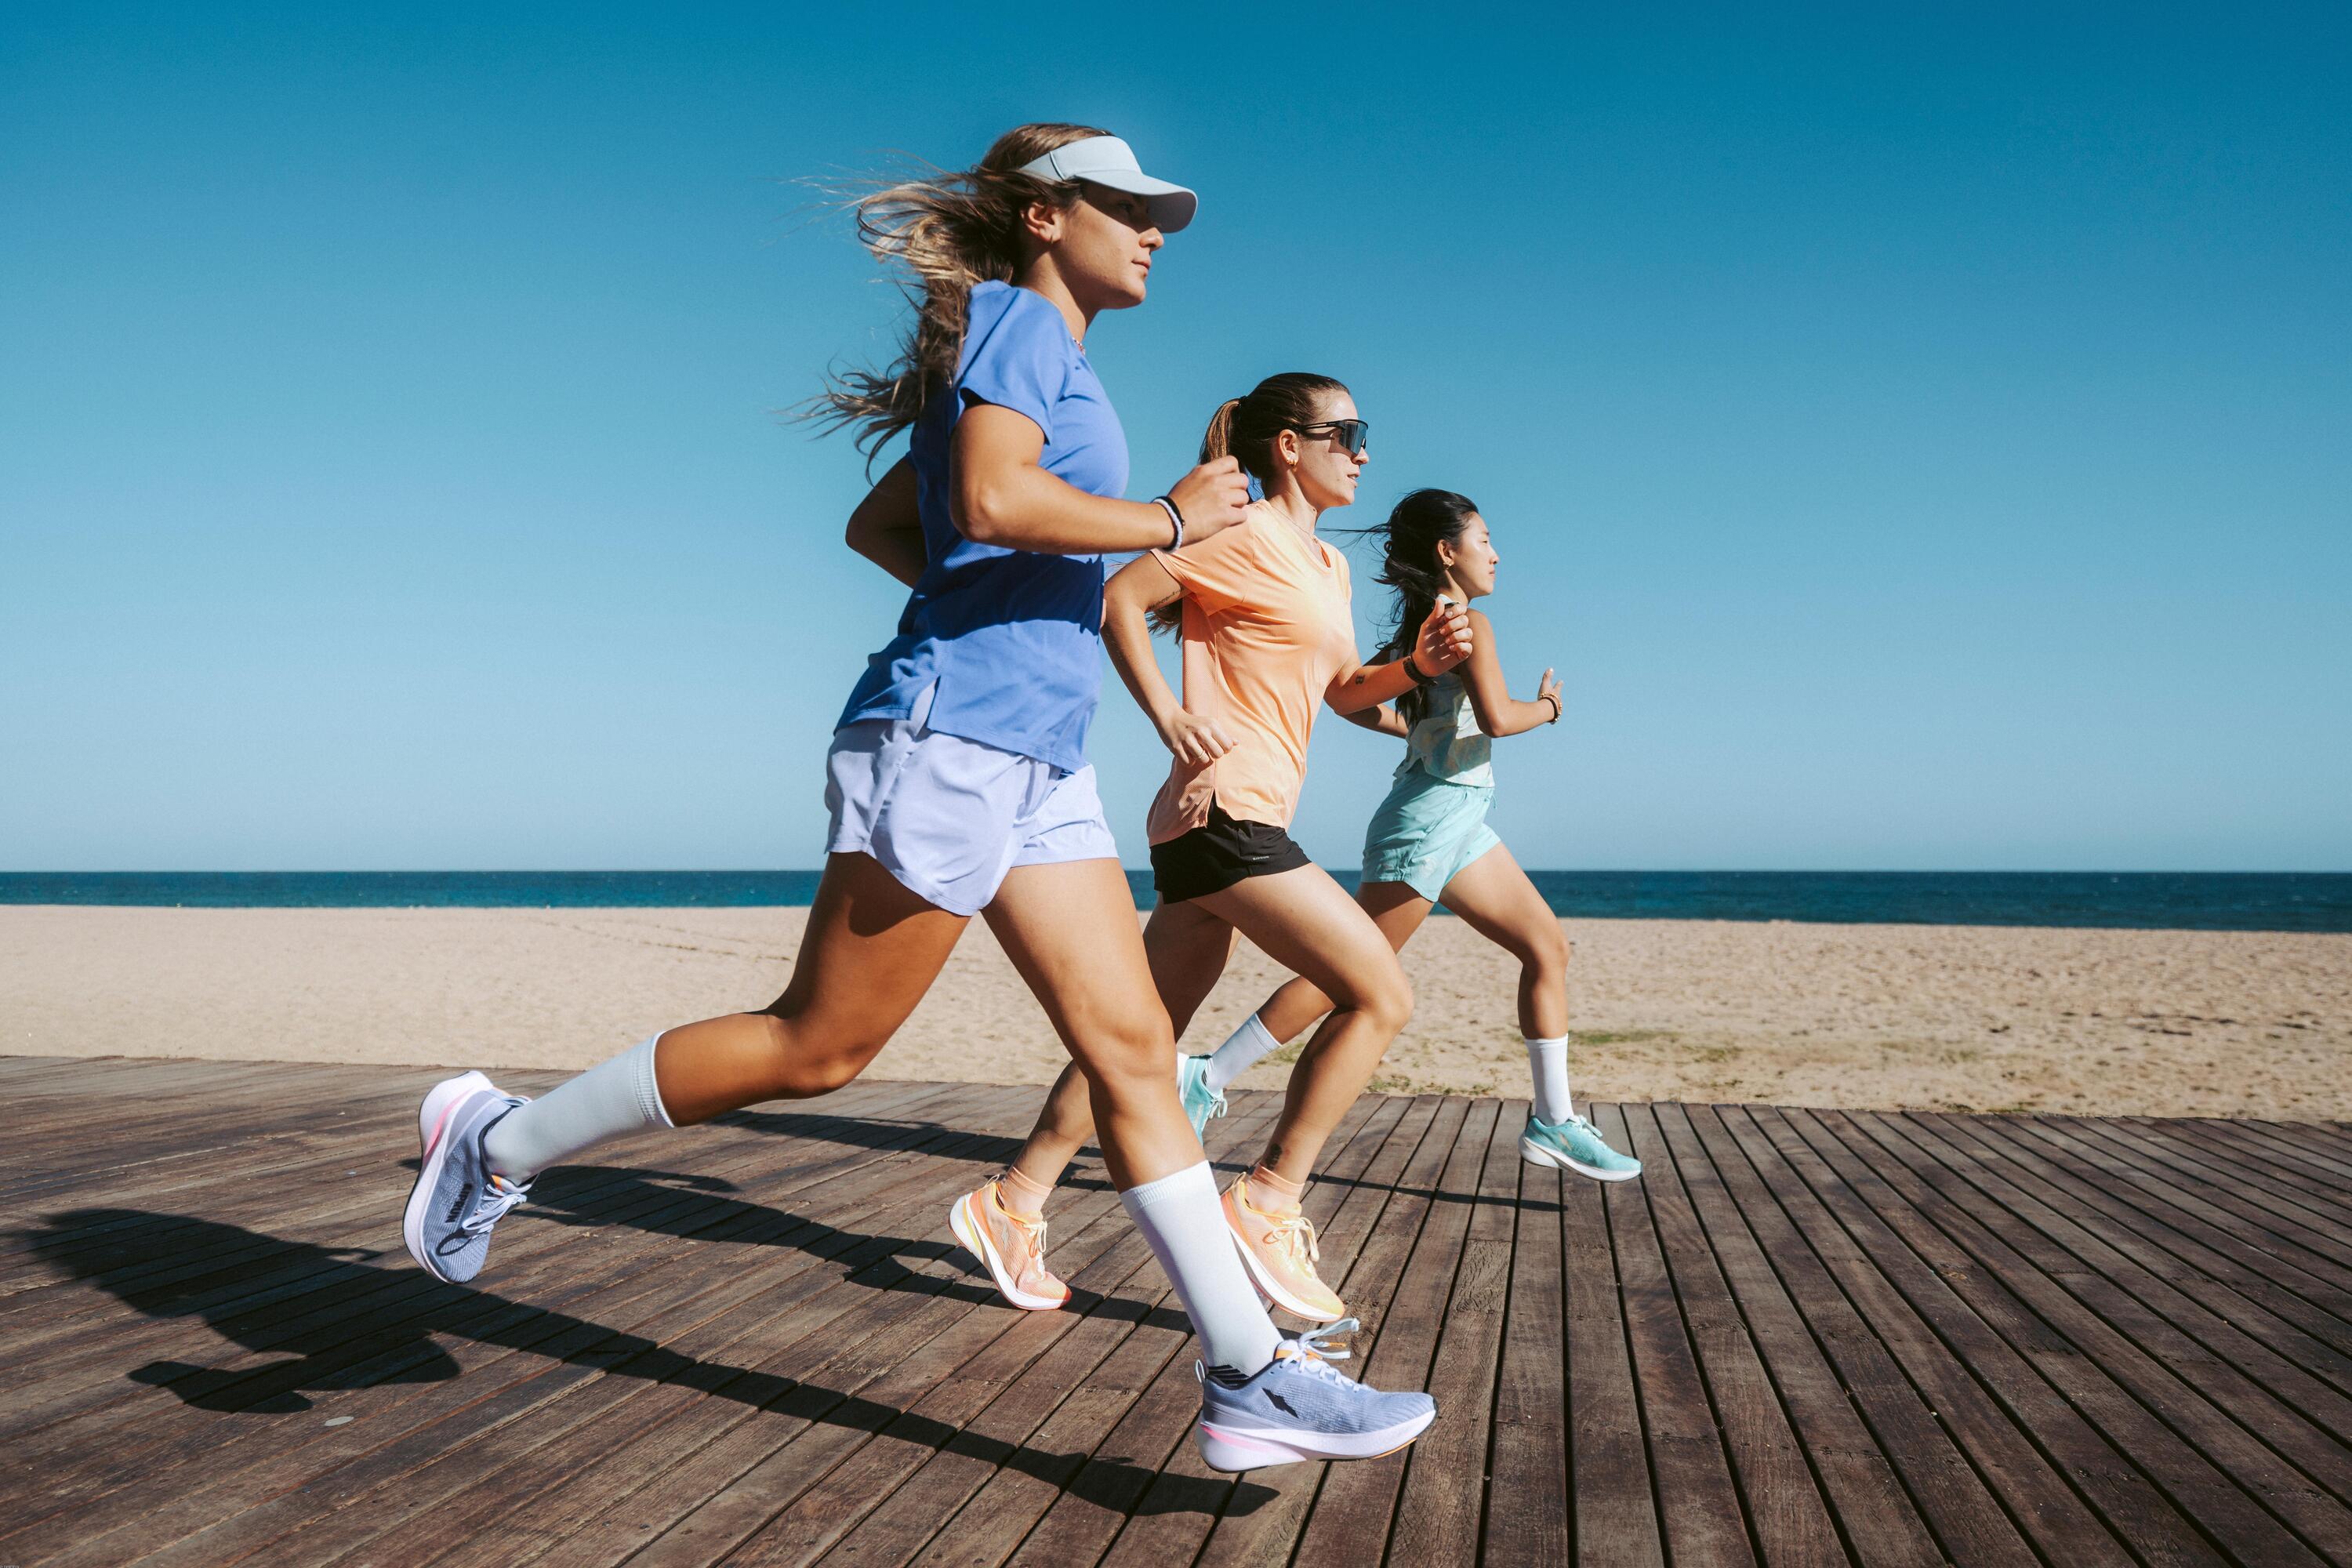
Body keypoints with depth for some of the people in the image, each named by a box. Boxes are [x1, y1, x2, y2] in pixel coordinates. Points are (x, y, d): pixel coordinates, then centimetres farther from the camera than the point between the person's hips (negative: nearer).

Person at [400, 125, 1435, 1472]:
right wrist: (1168, 522, -10)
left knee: (1134, 1047, 2)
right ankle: (503, 1142, 14)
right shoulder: (1020, 319, -3)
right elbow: (992, 500, -22)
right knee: (821, 1044, -3)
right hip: (952, 736, -10)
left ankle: (1250, 1376, 5)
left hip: (1036, 764, 10)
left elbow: (877, 524, 27)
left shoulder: (1040, 353, 25)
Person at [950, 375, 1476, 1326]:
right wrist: (1168, 716, -17)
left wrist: (1417, 661, 6)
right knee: (1380, 996, -10)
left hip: (1241, 823, 9)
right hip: (1225, 811, -9)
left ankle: (1011, 1207, 17)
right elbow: (1118, 594, -10)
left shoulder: (1327, 564, 22)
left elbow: (1346, 692, 25)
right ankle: (1268, 1204, -5)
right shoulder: (1247, 534, -6)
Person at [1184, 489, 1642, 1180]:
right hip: (1432, 813, -10)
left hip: (1456, 822, 10)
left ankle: (1552, 1121, 10)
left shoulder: (1419, 628, 15)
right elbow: (1498, 717, -23)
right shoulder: (1469, 623, -11)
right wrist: (1548, 706, -3)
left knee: (1547, 946, 9)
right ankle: (1209, 1076, -1)